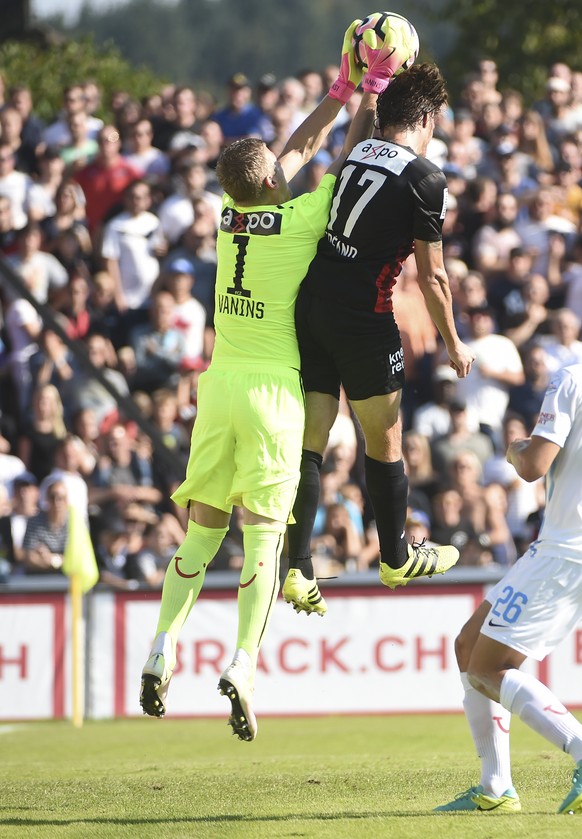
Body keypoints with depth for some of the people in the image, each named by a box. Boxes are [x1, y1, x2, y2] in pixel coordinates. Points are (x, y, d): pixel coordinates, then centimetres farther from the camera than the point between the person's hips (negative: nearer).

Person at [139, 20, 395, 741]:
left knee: (202, 529, 12)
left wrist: (342, 87, 23)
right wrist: (372, 91, 15)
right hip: (274, 386, -5)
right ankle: (244, 664, -18)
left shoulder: (231, 212, 6)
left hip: (219, 384, 5)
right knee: (263, 536, -6)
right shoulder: (300, 218, -9)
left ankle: (162, 648, 0)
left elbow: (298, 151, 20)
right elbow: (348, 161, 5)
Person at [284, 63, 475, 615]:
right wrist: (453, 344, 6)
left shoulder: (354, 156, 8)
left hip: (310, 306, 6)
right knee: (384, 441, 12)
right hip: (364, 320, -6)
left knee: (309, 441, 7)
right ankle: (396, 559, 27)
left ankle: (298, 570, 3)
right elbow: (432, 277, -5)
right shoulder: (424, 180, -8)